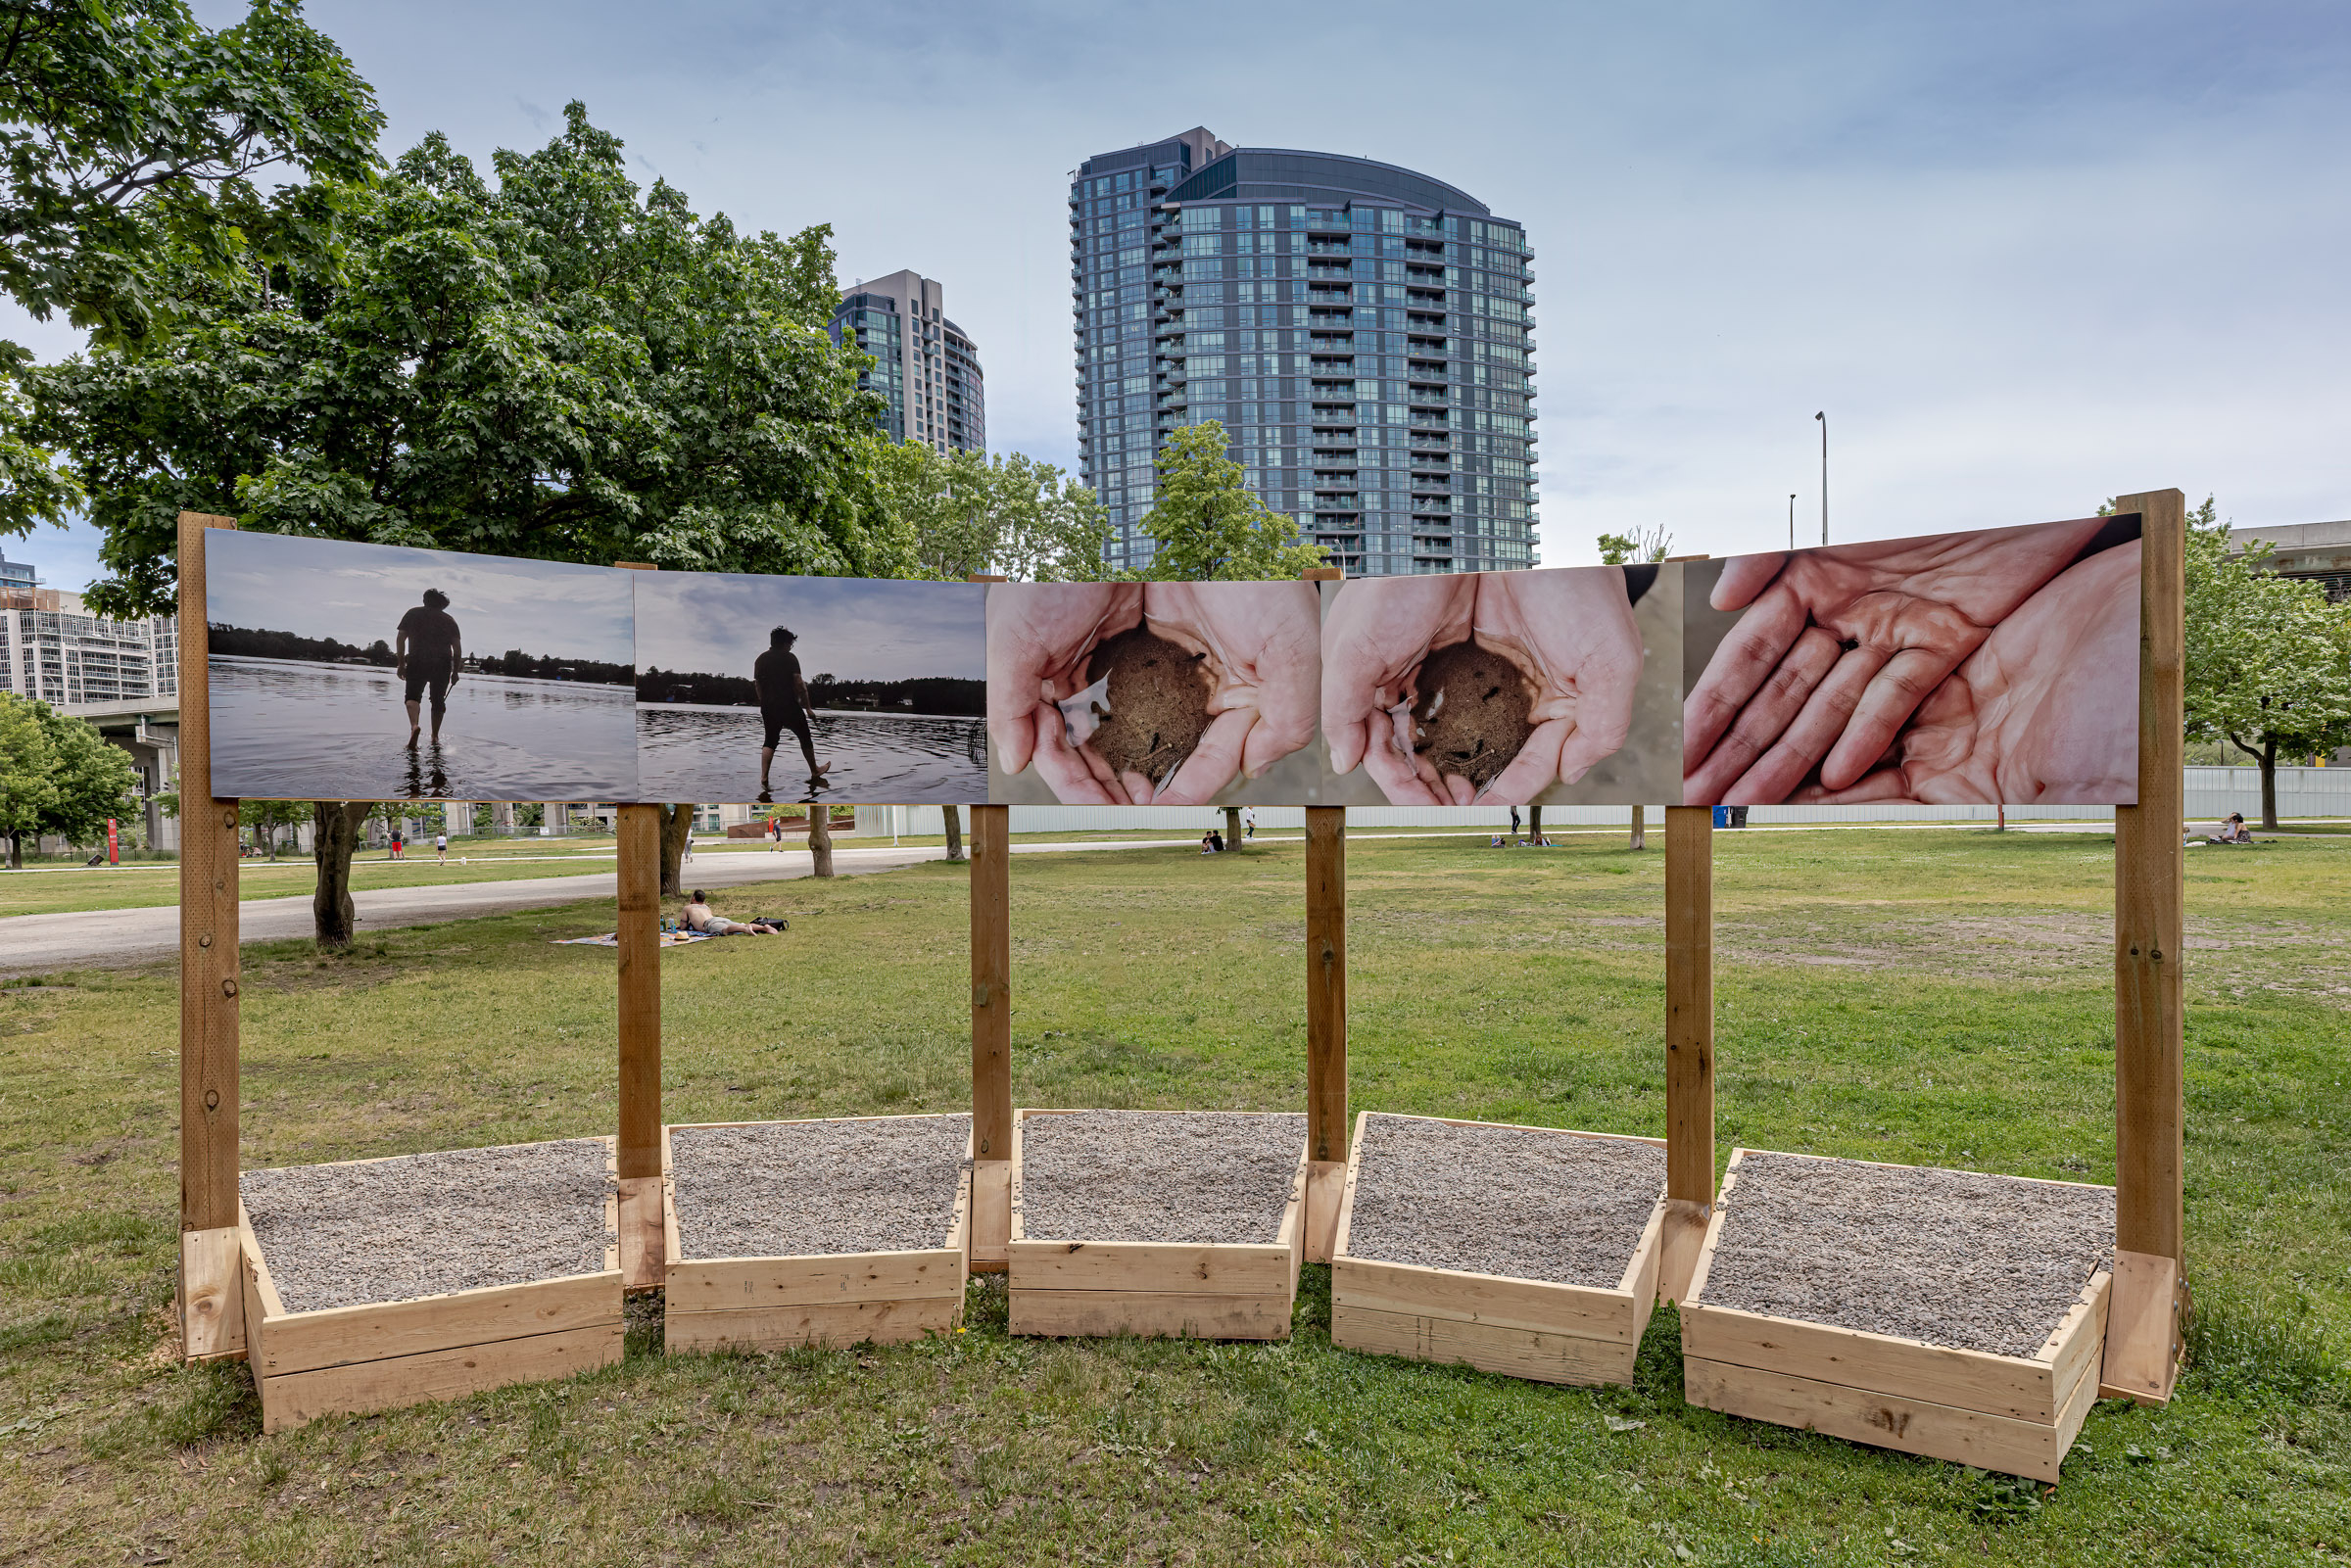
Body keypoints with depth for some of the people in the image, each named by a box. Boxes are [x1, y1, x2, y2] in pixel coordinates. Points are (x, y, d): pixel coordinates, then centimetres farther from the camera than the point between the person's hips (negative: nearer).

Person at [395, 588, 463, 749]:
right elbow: (457, 647, 7)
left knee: (413, 695, 2)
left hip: (417, 663, -1)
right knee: (438, 700, 12)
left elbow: (401, 638, 5)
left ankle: (414, 725, -27)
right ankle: (435, 737, 13)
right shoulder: (449, 619, 15)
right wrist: (455, 671, 11)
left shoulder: (413, 613, 13)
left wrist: (401, 663, 7)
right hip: (443, 664, 1)